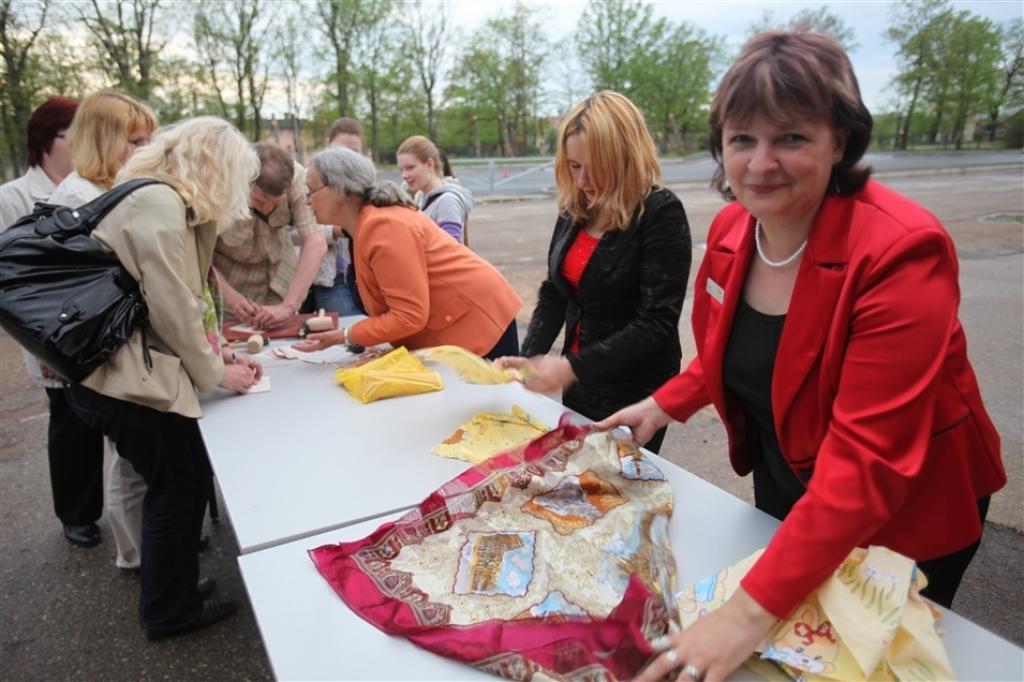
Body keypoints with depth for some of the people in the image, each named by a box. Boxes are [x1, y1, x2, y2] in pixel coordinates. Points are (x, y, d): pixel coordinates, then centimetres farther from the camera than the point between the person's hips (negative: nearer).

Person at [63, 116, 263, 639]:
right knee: (179, 486, 5)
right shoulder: (160, 205, -18)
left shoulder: (167, 202, 14)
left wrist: (216, 352, 11)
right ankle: (170, 612, 24)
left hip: (124, 366, 9)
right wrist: (213, 373, -6)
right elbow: (173, 308, -19)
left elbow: (175, 300, 16)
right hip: (124, 376, -9)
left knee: (181, 482, 19)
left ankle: (171, 589, 37)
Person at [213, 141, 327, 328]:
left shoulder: (296, 177, -25)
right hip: (229, 284, -2)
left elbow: (316, 243, -30)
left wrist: (288, 306, -35)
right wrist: (232, 298, -31)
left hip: (280, 282, 2)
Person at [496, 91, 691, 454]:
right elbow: (553, 295, 7)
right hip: (579, 387, 6)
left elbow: (657, 323, -21)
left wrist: (572, 367, -26)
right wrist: (528, 357, -9)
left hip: (634, 396, -6)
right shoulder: (574, 211, 2)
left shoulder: (661, 214, -16)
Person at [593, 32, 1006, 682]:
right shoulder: (730, 228, -9)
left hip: (900, 520, -5)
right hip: (783, 493, 6)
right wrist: (666, 404, -6)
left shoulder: (900, 251, -30)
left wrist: (752, 608, -40)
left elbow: (869, 461, -35)